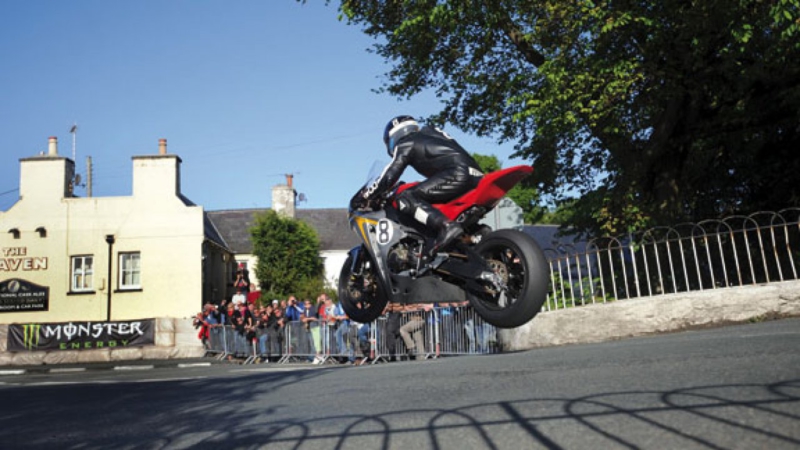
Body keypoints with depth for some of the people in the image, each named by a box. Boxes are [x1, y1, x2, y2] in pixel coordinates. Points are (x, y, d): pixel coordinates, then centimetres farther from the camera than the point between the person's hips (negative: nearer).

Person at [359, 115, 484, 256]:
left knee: (405, 199, -14)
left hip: (457, 175, -9)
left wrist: (367, 194, 15)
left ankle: (446, 226, -35)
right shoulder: (430, 133, 33)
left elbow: (390, 174, 3)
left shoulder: (405, 143, 10)